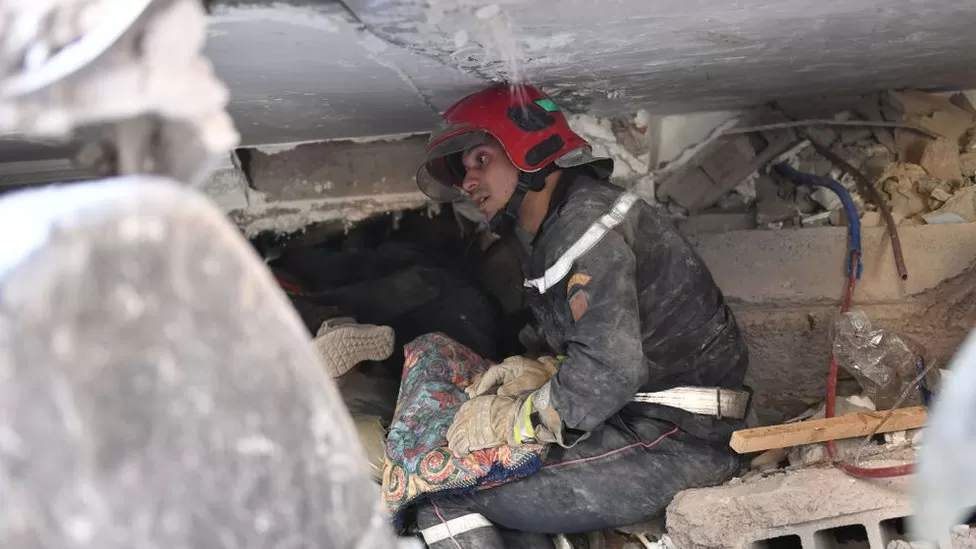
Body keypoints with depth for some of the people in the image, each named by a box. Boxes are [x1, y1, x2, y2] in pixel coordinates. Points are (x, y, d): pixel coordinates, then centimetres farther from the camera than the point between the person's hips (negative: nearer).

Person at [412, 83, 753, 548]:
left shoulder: (584, 219, -13)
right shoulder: (558, 231, 19)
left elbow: (609, 371, -24)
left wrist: (510, 419, -12)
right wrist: (539, 374, 4)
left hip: (672, 441, -10)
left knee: (444, 503, -9)